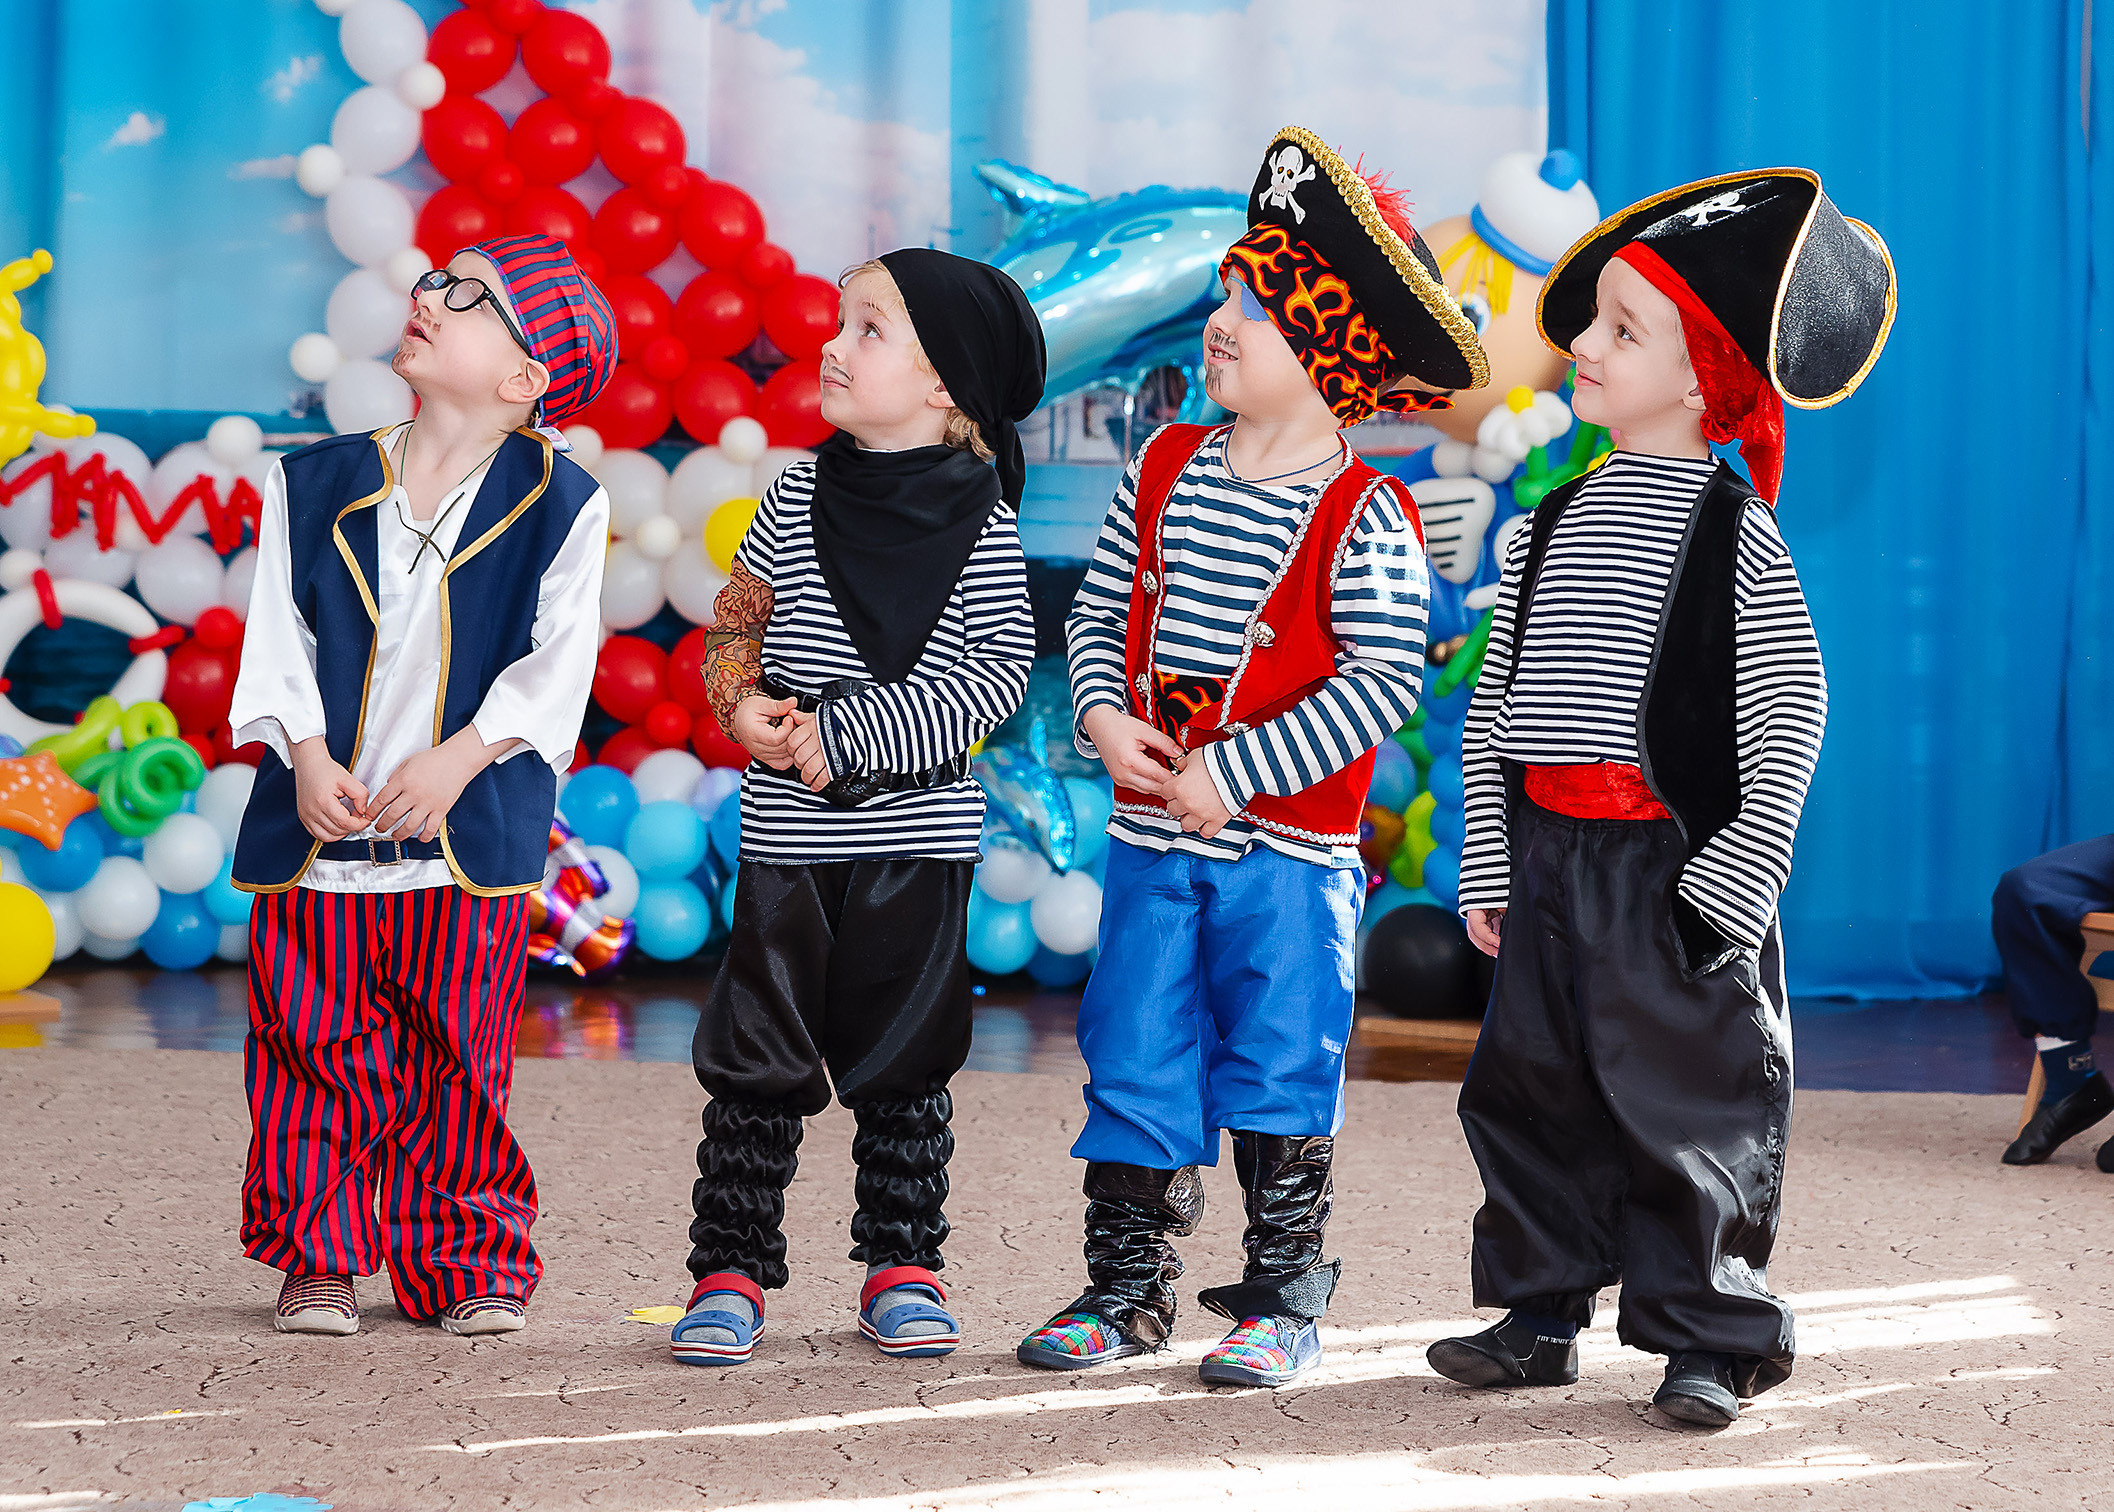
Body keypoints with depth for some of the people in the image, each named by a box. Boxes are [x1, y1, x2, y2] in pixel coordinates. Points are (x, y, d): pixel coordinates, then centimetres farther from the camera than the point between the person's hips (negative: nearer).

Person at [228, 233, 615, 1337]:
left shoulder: (559, 505, 0)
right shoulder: (315, 486, 8)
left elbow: (558, 660, -5)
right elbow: (279, 636, 5)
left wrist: (458, 758, -16)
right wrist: (305, 754, -10)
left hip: (470, 840, -2)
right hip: (319, 833, 2)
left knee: (458, 1070, 3)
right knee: (317, 1059, 2)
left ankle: (470, 1264, 15)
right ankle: (318, 1258, 13)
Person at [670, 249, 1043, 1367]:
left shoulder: (978, 523, -4)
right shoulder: (798, 499, 5)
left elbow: (999, 669, -11)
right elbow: (733, 623, 13)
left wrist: (849, 738, -16)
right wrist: (746, 709, -8)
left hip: (918, 833, -2)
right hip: (788, 831, 2)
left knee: (902, 1061, 6)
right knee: (757, 1059, 1)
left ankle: (902, 1265, 19)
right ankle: (730, 1272, 9)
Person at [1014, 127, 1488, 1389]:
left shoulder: (1364, 520, -11)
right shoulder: (1166, 470, 5)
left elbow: (1380, 687, -15)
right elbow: (1103, 605, 12)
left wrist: (1233, 777, -17)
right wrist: (1106, 717, -8)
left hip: (1289, 846, -5)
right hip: (1153, 834, 5)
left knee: (1278, 1073, 3)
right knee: (1134, 1066, 8)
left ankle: (1283, 1300, 14)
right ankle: (1128, 1288, 19)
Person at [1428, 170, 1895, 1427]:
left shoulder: (1732, 533, -5)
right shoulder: (1555, 524, 12)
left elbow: (1790, 712, -9)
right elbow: (1498, 700, 15)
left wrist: (1733, 878, -15)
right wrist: (1487, 863, 11)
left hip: (1670, 862, -6)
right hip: (1550, 856, 6)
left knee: (1684, 1101, -2)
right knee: (1531, 1089, 9)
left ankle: (1707, 1337, 7)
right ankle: (1541, 1313, 21)